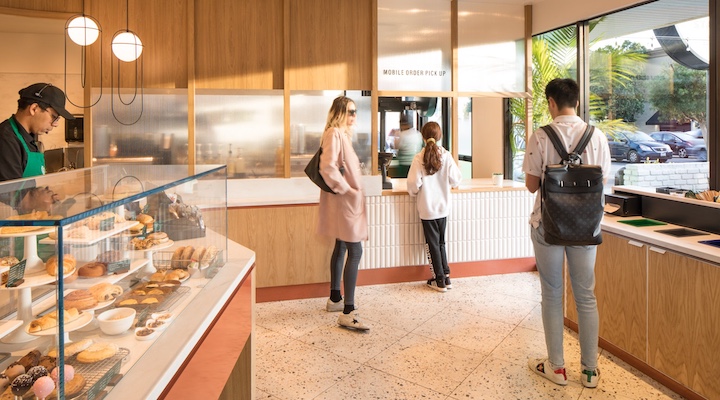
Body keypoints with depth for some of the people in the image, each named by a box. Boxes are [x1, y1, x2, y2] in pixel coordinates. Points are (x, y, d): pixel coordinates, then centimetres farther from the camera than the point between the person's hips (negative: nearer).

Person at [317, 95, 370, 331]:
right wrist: (346, 189, -18)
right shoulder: (334, 133, -15)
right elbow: (327, 168, -25)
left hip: (347, 200, 11)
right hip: (343, 200, -11)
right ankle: (348, 313, -9)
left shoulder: (343, 133, 15)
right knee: (355, 252, -12)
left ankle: (335, 299, 28)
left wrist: (353, 189, 12)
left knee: (341, 248, 16)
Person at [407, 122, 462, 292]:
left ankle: (440, 280, 14)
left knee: (433, 244, 9)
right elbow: (456, 180, -3)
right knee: (441, 242, 18)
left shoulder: (419, 157, -15)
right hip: (443, 206, 3)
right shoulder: (446, 156, -8)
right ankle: (446, 276, 20)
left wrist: (414, 192, 5)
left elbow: (413, 183, -16)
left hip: (427, 208, -3)